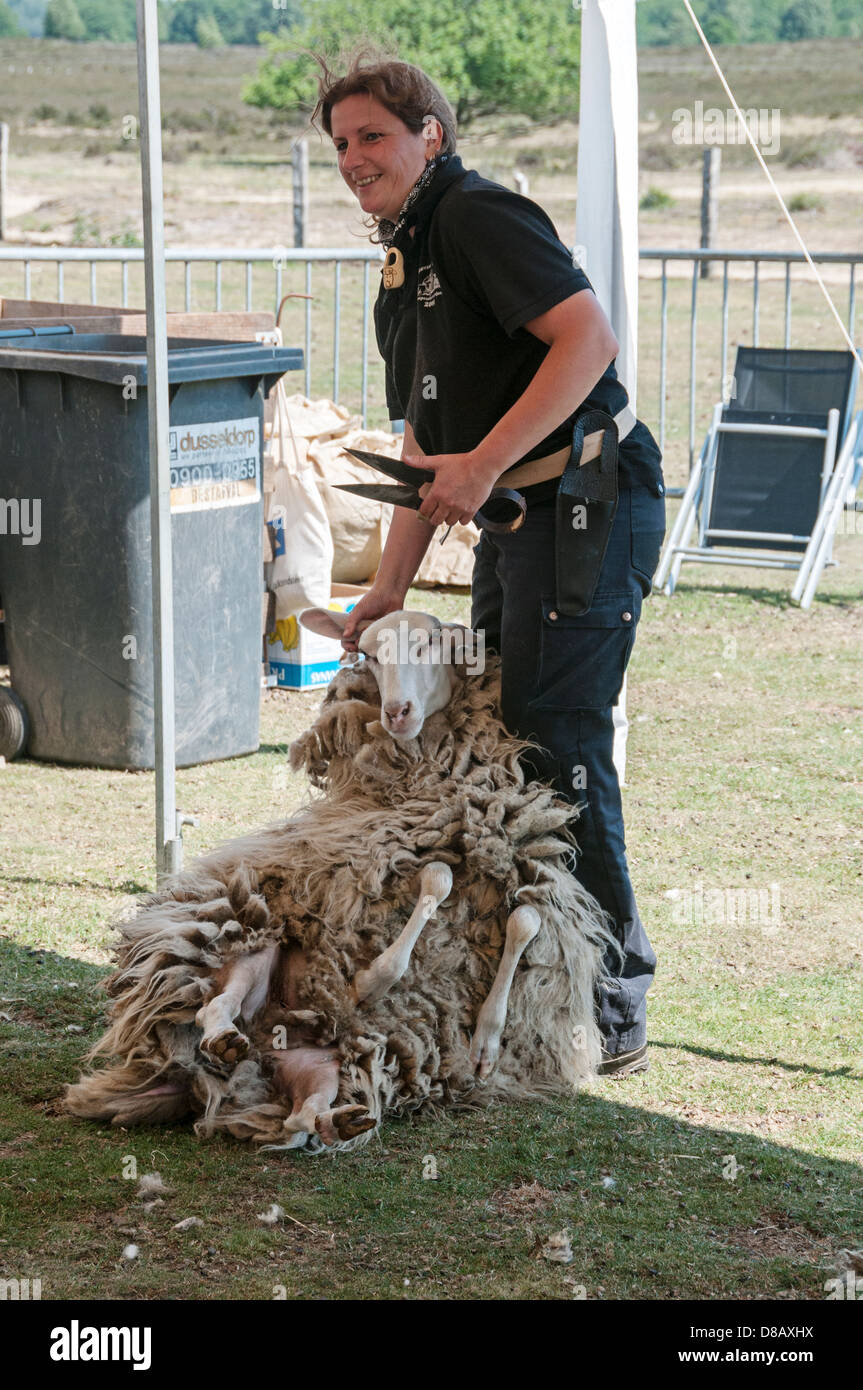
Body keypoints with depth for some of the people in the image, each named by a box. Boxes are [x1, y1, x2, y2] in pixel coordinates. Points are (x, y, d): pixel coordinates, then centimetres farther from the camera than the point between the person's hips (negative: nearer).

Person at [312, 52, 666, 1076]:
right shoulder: (401, 269, 19)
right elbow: (426, 441, 23)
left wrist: (484, 463, -27)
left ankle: (613, 1006, -5)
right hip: (516, 522, 10)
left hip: (589, 504, -10)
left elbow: (588, 337, -23)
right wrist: (389, 586, 19)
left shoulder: (479, 216, -10)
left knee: (558, 745, -12)